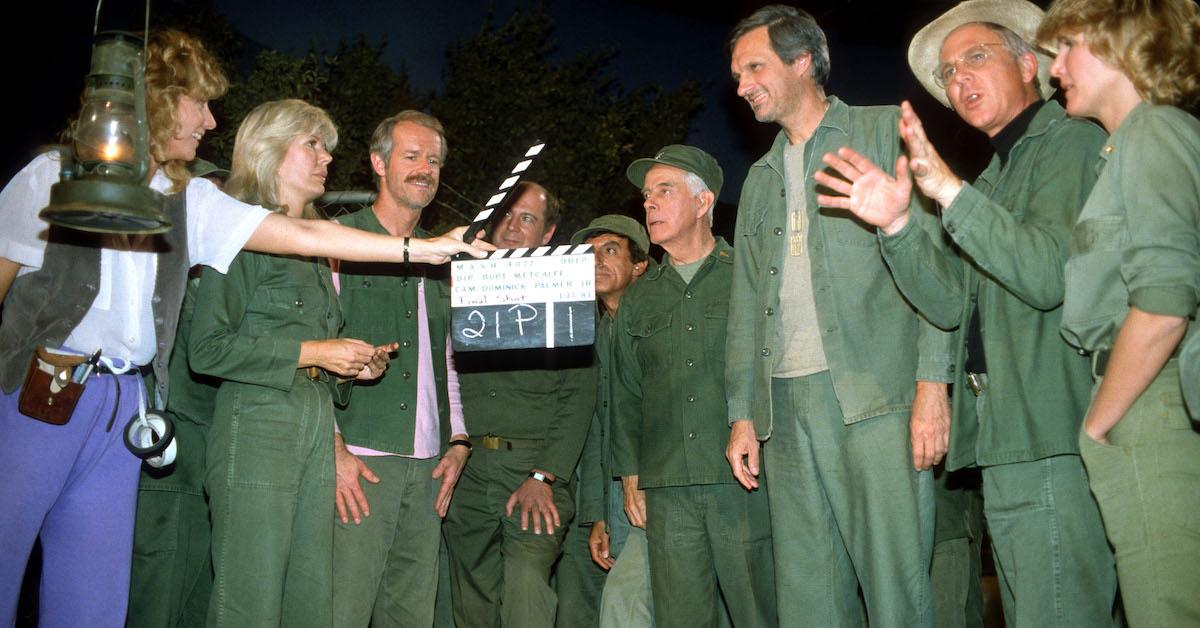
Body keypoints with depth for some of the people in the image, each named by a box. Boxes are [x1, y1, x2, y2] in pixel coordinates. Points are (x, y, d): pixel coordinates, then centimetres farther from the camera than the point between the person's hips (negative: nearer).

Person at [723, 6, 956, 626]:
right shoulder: (760, 179, 23)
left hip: (876, 396, -5)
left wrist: (932, 381, -12)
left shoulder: (885, 132, 7)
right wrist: (742, 414, 13)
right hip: (786, 405, 5)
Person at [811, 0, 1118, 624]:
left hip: (1051, 437, -9)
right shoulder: (992, 180, 24)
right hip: (1001, 435, 9)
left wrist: (949, 191, -24)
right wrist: (896, 224, -3)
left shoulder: (1072, 141, -3)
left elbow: (1049, 275, -19)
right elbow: (952, 303, 11)